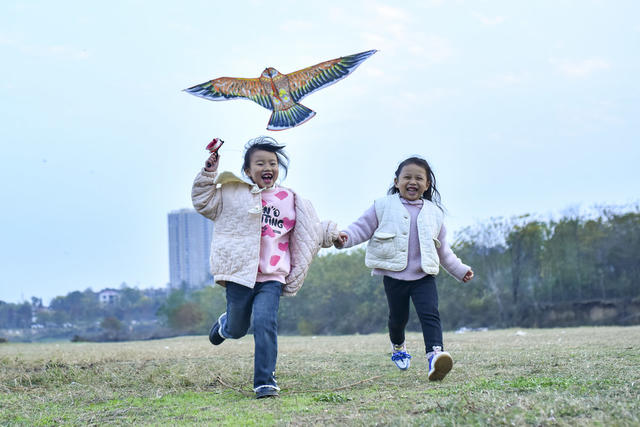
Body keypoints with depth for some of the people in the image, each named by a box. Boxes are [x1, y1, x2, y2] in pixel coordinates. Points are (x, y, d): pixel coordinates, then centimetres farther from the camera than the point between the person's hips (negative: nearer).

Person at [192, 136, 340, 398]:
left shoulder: (290, 200, 11)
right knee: (237, 329, 13)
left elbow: (311, 230, 22)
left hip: (273, 278, 0)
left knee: (265, 323, -18)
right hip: (240, 274, 0)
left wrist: (330, 233, 9)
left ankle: (265, 381, -12)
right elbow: (204, 202, 3)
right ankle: (225, 324, 52)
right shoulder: (233, 194, 4)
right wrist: (209, 174, -6)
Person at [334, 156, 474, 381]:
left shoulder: (433, 212, 12)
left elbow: (443, 248, 22)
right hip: (394, 274, -1)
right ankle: (398, 347, 42)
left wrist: (460, 269, 23)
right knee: (398, 318, 11)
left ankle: (434, 353, -31)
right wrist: (344, 237, -20)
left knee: (430, 314, -18)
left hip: (424, 276, 1)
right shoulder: (384, 206, 3)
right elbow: (362, 227, 0)